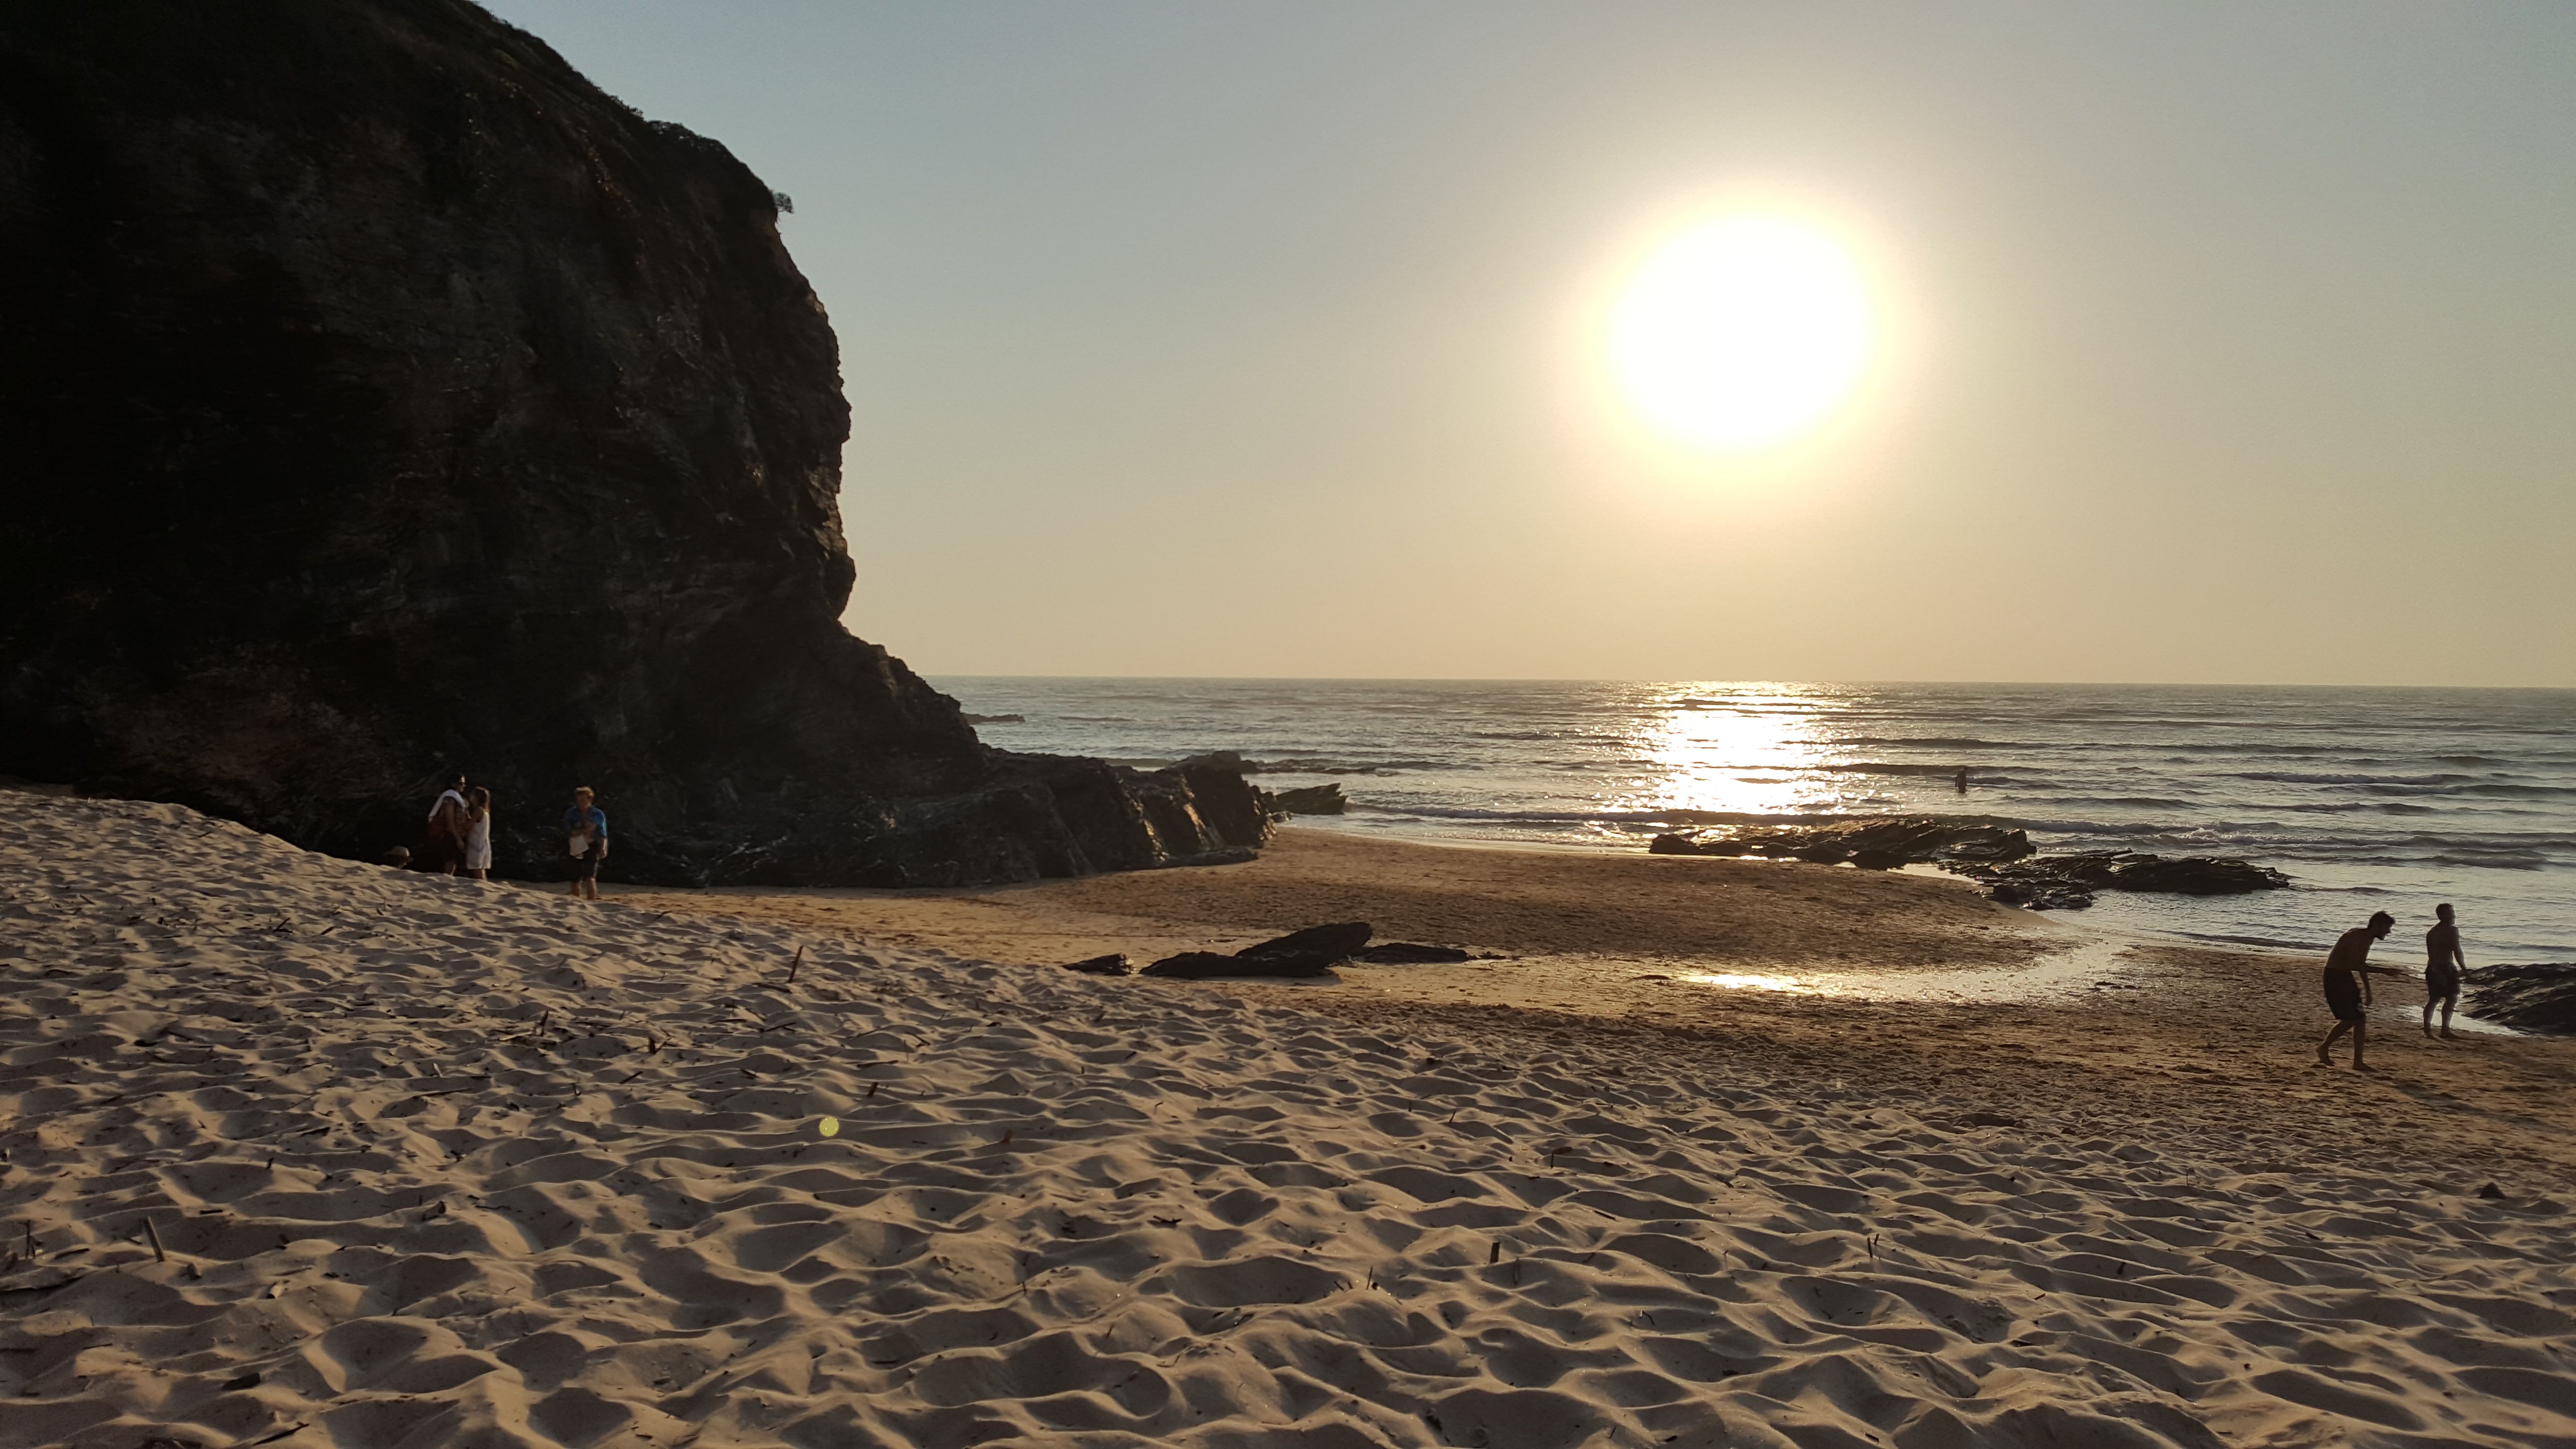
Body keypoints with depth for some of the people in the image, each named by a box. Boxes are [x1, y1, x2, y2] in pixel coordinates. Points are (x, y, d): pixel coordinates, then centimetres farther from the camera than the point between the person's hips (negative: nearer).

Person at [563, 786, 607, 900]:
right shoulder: (570, 814, 6)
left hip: (592, 848, -2)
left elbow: (603, 835, 3)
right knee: (576, 880, 6)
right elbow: (568, 833, -7)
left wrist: (603, 849, -14)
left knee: (590, 878, -17)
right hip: (576, 849, 2)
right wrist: (585, 831, -17)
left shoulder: (598, 814, 5)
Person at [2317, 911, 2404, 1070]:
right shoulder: (2356, 936, -20)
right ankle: (2323, 1048, 7)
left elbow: (2362, 965, 22)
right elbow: (2353, 965, -30)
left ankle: (2358, 1062, 8)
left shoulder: (2367, 939, 10)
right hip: (2334, 977, -10)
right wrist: (2384, 971, -31)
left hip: (2346, 977, 10)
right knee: (2348, 1020, -13)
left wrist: (2368, 991, 25)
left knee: (2361, 1019, 5)